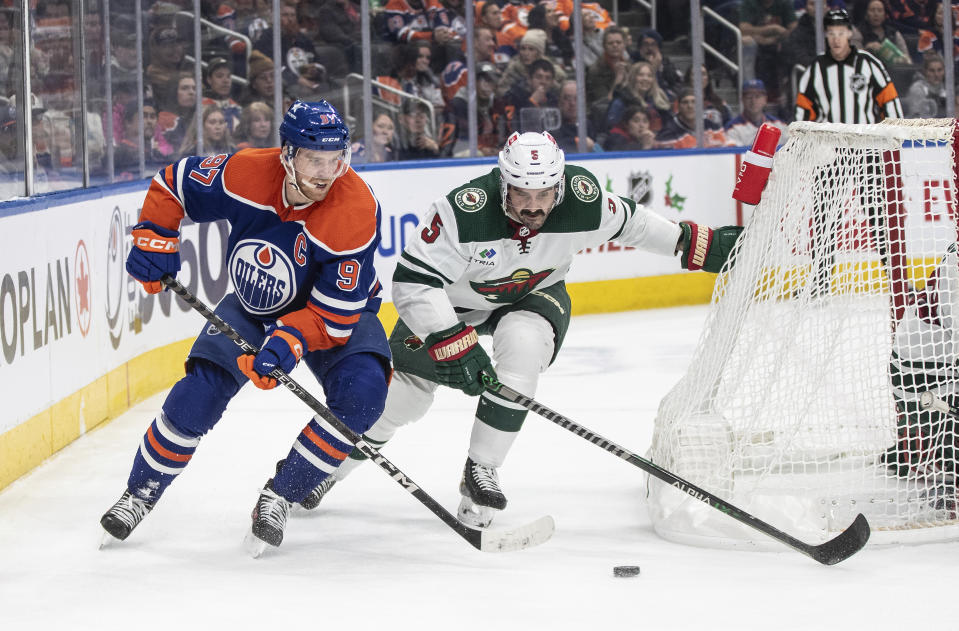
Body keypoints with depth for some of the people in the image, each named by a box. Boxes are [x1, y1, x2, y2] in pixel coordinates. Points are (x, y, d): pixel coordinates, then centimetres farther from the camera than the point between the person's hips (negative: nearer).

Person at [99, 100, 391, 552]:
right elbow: (173, 184, -4)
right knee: (200, 391, -14)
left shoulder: (356, 211, -32)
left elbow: (335, 315, -30)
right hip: (252, 306, 2)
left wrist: (290, 342, -44)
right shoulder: (245, 173, -25)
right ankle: (140, 494, 10)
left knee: (361, 392, -27)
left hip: (338, 313, -2)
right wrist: (154, 238, -16)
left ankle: (279, 497, -11)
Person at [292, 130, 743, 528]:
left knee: (522, 348, -30)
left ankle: (480, 472, -15)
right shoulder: (465, 212, -40)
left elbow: (628, 223, -7)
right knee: (404, 390, 3)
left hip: (533, 296, 2)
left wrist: (697, 244, -3)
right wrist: (456, 343, -44)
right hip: (453, 297, -2)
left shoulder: (584, 199, -30)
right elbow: (413, 281, -39)